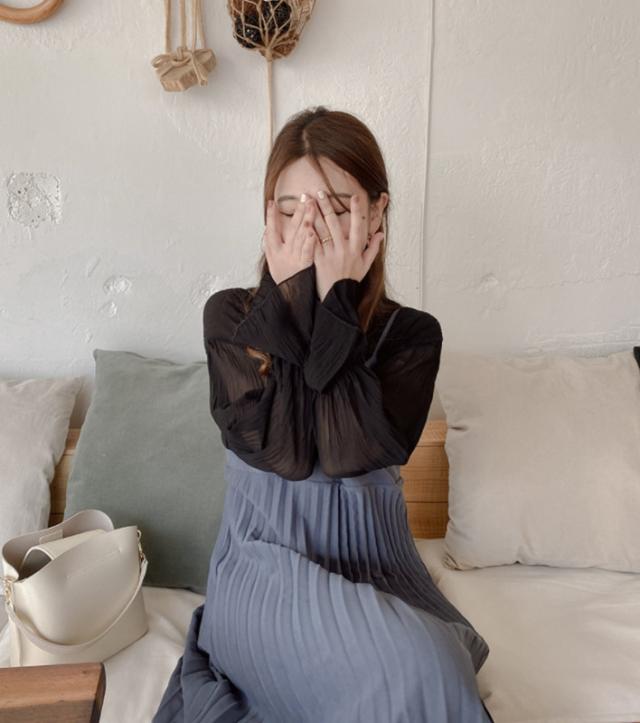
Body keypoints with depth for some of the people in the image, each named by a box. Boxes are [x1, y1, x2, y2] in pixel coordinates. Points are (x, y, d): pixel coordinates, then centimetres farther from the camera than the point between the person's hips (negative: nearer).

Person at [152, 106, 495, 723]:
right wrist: (288, 297, -18)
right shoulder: (230, 315, -5)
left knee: (429, 662, -28)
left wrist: (336, 301, -19)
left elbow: (350, 453, -20)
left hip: (373, 561, 3)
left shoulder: (411, 334, -4)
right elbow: (280, 450, -18)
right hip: (263, 561, -2)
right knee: (410, 670, -28)